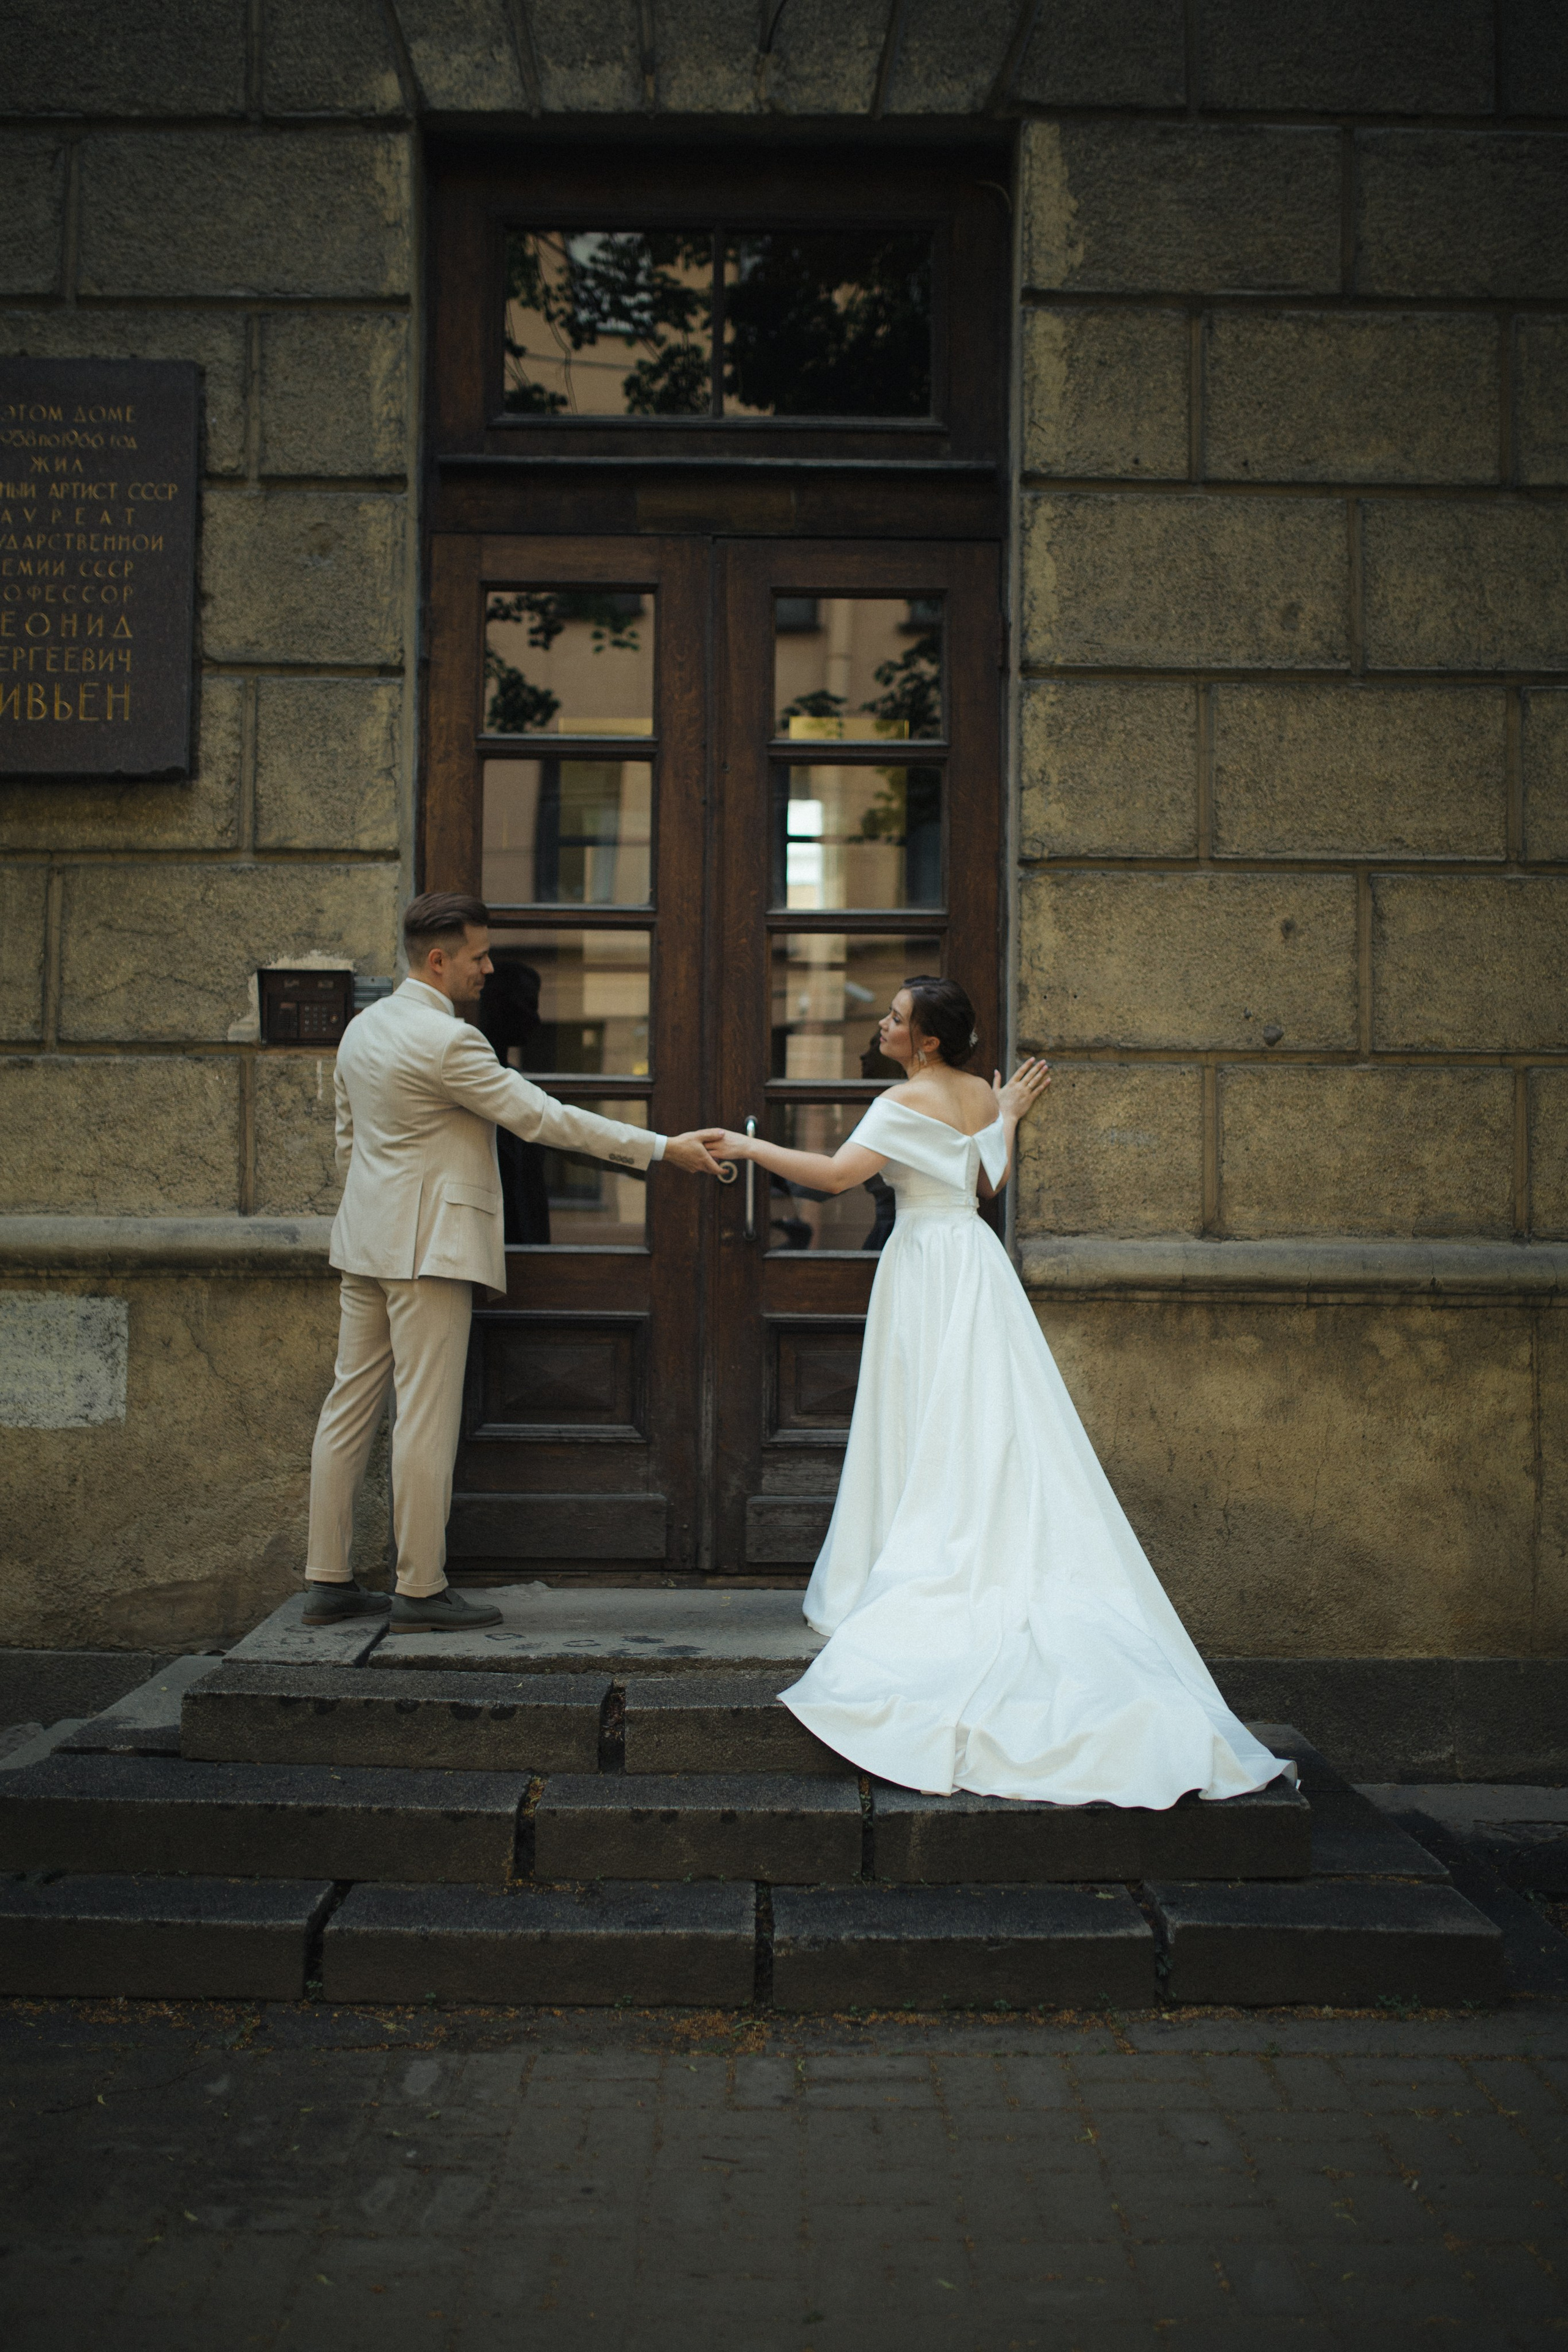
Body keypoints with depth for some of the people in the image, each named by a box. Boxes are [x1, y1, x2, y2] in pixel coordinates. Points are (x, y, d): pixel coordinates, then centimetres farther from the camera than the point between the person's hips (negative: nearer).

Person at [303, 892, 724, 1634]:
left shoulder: (364, 1028, 12)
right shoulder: (446, 1040, -17)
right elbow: (542, 1118, -17)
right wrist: (661, 1148, -13)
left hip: (366, 1243, 10)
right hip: (428, 1246, -9)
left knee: (351, 1405, 10)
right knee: (426, 1416, -3)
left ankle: (327, 1581, 16)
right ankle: (420, 1591, 3)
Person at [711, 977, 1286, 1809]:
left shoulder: (907, 1101, -15)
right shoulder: (979, 1095, 7)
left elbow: (836, 1173, -23)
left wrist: (748, 1147, -15)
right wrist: (1008, 1119, 27)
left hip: (930, 1267, -7)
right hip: (972, 1261, 7)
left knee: (930, 1436, -1)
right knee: (991, 1432, 8)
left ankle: (915, 1597, 6)